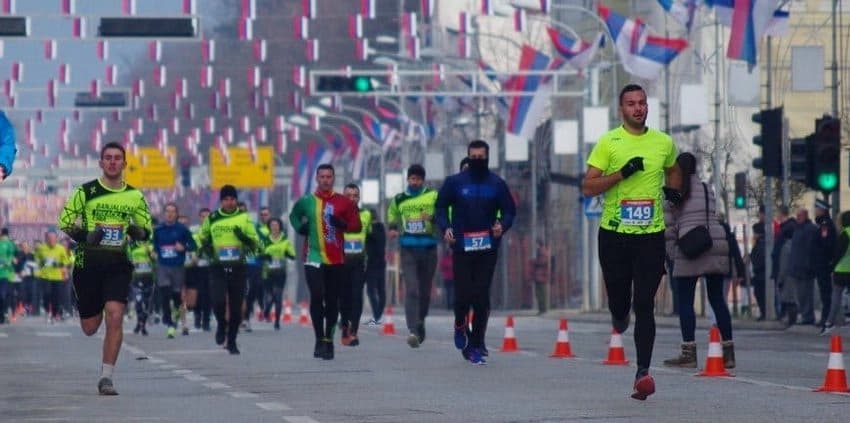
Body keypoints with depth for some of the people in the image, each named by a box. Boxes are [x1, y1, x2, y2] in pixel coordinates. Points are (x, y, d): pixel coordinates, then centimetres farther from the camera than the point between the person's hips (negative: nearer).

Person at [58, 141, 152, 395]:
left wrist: (138, 232, -7)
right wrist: (84, 236, -14)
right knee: (90, 328, 6)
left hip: (118, 263, 1)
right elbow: (64, 221, 3)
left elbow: (147, 228, 16)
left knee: (115, 317, -18)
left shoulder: (134, 196, 7)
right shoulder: (85, 192, 0)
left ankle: (106, 377, -11)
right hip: (88, 262, -1)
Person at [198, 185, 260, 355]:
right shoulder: (211, 219, 5)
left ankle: (232, 341, 22)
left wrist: (244, 237, -16)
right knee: (218, 301, -18)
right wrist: (206, 248, 1)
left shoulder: (244, 218, 3)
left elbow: (255, 243, 4)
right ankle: (222, 325, 14)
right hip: (218, 268, 0)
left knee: (236, 307, 4)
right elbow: (202, 238, 22)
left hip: (238, 268, 0)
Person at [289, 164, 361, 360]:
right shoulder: (306, 202, 4)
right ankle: (320, 339, -5)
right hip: (313, 257, -1)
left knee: (332, 301, 7)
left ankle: (328, 340, 18)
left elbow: (357, 225, 3)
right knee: (316, 297, -14)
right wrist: (299, 227, 1)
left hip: (336, 259, 1)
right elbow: (294, 216, 22)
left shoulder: (344, 202, 2)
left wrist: (343, 224, -17)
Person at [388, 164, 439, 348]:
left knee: (425, 291, 11)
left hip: (428, 249, 0)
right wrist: (392, 228, 8)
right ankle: (413, 331, -22)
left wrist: (433, 218, -22)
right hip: (408, 250, 0)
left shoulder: (433, 196, 1)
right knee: (411, 290, -14)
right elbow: (392, 215, 27)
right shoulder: (399, 200, 9)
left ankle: (420, 322, 36)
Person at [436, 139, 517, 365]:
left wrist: (502, 225, -11)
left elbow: (509, 210, 11)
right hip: (462, 248, -1)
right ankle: (460, 324, 27)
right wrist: (445, 227, -7)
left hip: (488, 248, 1)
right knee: (463, 295, -7)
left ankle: (475, 346, 5)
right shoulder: (454, 183, 3)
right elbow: (441, 207, 11)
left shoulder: (497, 184, 6)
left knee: (481, 298, -2)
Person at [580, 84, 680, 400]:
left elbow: (672, 170, 31)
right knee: (618, 301, 6)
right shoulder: (609, 142, -1)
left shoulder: (664, 143, 9)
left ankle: (643, 372, -12)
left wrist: (673, 190, 10)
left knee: (644, 305, -8)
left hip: (651, 234, 1)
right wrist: (623, 173, -16)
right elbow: (588, 187, -5)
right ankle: (620, 316, 45)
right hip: (614, 233, -1)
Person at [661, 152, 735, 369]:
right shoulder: (708, 190, 17)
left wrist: (672, 253, 8)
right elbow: (712, 218, 15)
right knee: (717, 299, 9)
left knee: (685, 301, 2)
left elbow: (668, 227, 0)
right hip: (717, 245, 5)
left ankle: (688, 353, -3)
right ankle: (728, 352, 6)